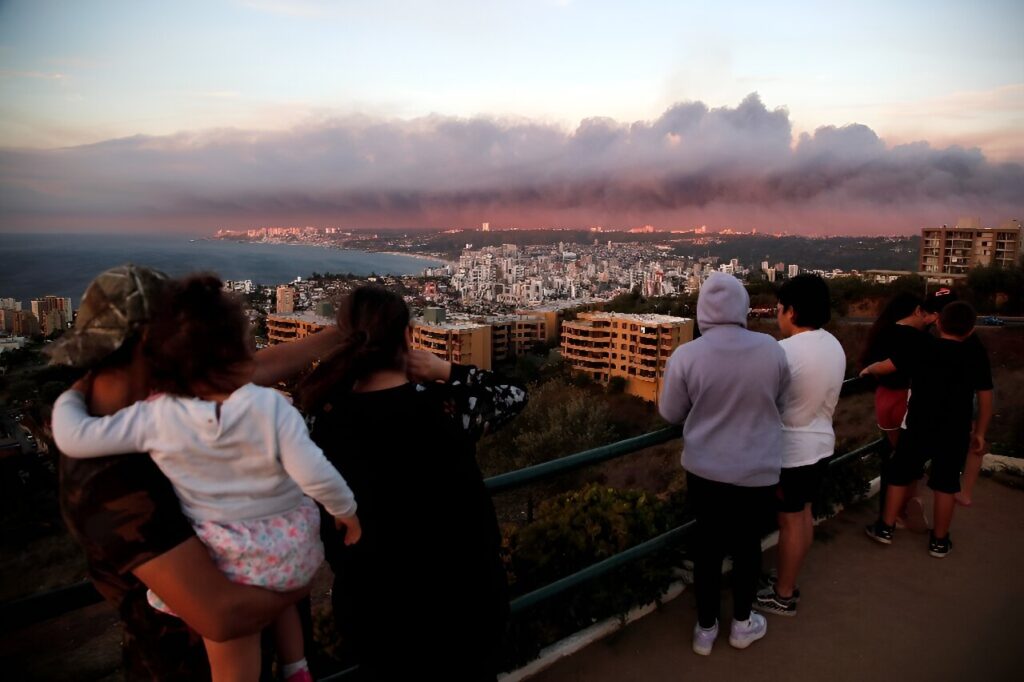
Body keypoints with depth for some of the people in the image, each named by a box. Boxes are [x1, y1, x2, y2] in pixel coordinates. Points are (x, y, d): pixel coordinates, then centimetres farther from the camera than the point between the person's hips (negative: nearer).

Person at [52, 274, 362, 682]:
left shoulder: (156, 417, -17)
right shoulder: (270, 406, -21)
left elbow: (73, 438, -8)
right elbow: (314, 475, -22)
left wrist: (72, 396, 13)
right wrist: (346, 510, -4)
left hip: (223, 562, 0)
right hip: (285, 550, 0)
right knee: (281, 594, 36)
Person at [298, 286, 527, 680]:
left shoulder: (326, 416, -13)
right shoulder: (445, 405, -21)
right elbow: (514, 395, -3)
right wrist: (448, 372, -8)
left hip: (368, 595, 3)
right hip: (461, 586, -2)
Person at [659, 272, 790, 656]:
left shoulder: (686, 356, -16)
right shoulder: (771, 349, -11)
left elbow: (671, 414, -5)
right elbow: (780, 403, 5)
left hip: (705, 470, 0)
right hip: (758, 471, 1)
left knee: (708, 542, 15)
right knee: (747, 542, 17)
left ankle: (705, 628, 29)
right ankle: (742, 624, 35)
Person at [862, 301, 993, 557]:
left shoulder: (922, 348, -7)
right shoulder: (976, 358, -2)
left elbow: (885, 366, -4)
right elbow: (985, 400, 2)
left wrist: (868, 369, 18)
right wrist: (979, 433, 12)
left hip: (919, 428, -1)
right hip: (955, 433, 1)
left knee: (899, 475, 12)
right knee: (945, 485, 10)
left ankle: (885, 528, 19)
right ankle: (939, 541, 20)